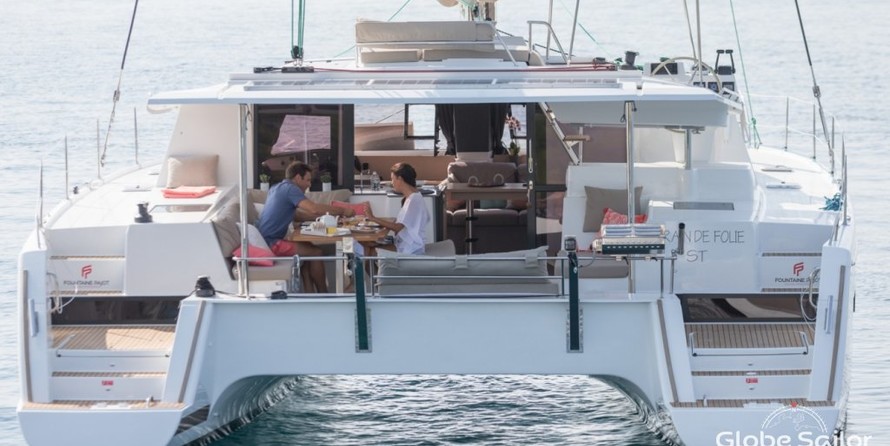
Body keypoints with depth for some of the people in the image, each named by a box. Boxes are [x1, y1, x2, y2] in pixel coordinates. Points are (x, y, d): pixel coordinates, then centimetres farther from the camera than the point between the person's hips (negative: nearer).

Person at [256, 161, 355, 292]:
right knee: (315, 252, -8)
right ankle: (323, 295, 2)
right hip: (271, 243, -10)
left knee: (307, 247, 15)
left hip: (265, 240, 10)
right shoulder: (290, 188, -11)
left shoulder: (277, 188, 19)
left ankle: (309, 293, 7)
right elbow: (314, 209, -24)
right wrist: (342, 211, -12)